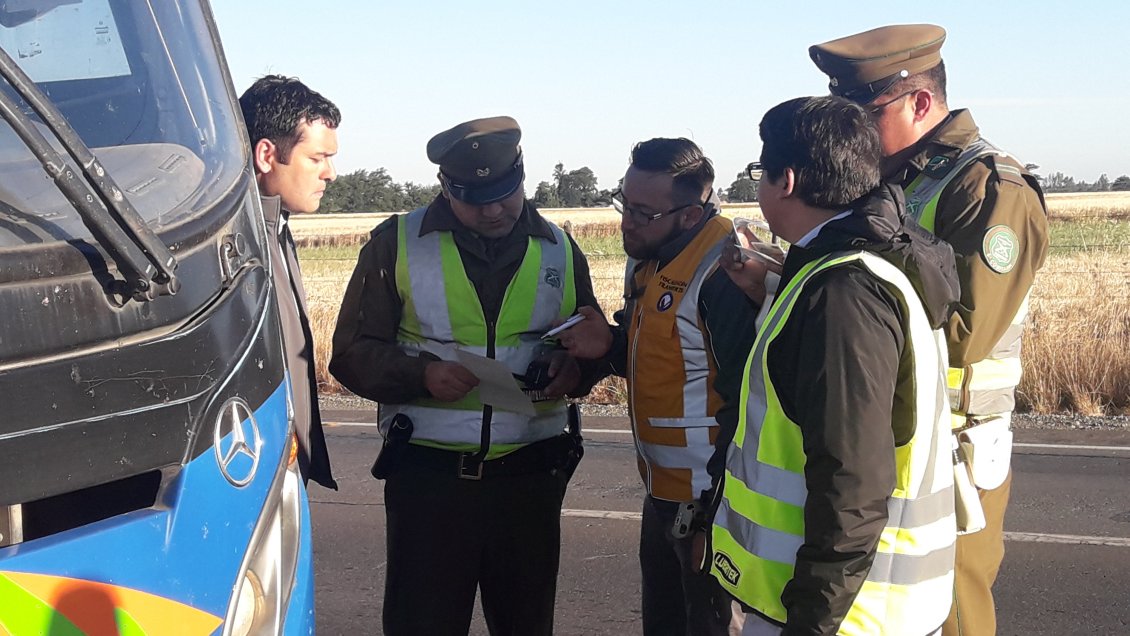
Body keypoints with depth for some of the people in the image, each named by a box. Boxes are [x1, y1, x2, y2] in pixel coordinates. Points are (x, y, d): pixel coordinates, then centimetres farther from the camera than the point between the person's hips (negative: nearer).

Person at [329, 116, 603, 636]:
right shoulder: (396, 244, -1)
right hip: (427, 474, -2)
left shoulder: (560, 251, 8)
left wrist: (575, 369, -7)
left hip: (530, 476, 3)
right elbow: (352, 354, -1)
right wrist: (423, 373, -19)